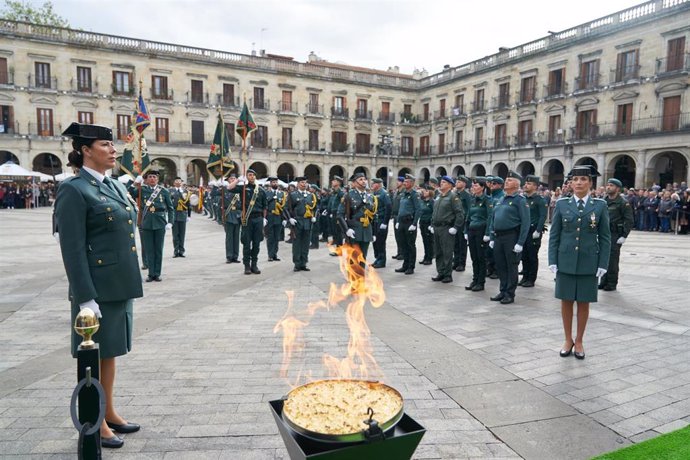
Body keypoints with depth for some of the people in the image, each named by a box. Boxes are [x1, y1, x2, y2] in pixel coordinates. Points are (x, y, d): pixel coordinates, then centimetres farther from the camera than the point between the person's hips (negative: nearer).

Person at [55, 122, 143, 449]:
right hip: (97, 287, -8)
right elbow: (73, 249, -17)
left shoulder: (114, 185, 12)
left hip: (120, 284, 8)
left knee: (110, 350, 18)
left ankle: (109, 413, 33)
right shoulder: (74, 189, -12)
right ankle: (95, 423, 23)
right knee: (93, 354, 7)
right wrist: (85, 298, -19)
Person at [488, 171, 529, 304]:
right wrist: (492, 238, 11)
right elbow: (493, 219, 17)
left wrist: (520, 243, -17)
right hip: (498, 237, 7)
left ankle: (510, 294, 13)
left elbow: (525, 222, -13)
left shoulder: (519, 200, -7)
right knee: (500, 265, 12)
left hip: (511, 236, -7)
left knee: (511, 266, 3)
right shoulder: (501, 200, 14)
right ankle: (503, 291, 25)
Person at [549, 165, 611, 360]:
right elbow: (554, 235, 2)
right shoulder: (562, 204, 1)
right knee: (566, 301, 7)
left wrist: (603, 265, -4)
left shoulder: (600, 205, 0)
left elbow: (605, 238, 1)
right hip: (565, 262, 1)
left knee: (583, 303, 9)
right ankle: (568, 340, 23)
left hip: (588, 263, 0)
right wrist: (552, 261, -4)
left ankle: (579, 341, 24)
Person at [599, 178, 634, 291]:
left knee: (612, 260, -2)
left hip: (615, 235, -6)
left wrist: (624, 236, -14)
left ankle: (612, 284, 7)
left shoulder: (623, 203, -6)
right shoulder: (603, 201, 11)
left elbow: (629, 221, -9)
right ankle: (604, 281, 19)